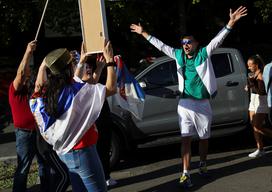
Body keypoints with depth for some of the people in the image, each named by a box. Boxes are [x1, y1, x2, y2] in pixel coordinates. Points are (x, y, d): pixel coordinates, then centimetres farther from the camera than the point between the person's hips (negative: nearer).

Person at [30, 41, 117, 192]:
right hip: (82, 151, -8)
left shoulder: (50, 92, 3)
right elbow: (111, 88, -19)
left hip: (65, 152, 8)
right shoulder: (76, 90, -20)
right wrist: (109, 61, -10)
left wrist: (81, 63, 31)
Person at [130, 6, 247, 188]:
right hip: (185, 104, 1)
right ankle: (186, 174, -6)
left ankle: (203, 164, 36)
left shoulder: (204, 53, -2)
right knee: (186, 139, -4)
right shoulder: (179, 55, 5)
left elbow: (218, 39, -13)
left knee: (204, 137, 14)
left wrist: (231, 22, -25)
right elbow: (160, 45, 13)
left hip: (203, 104, -1)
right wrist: (144, 33, 17)